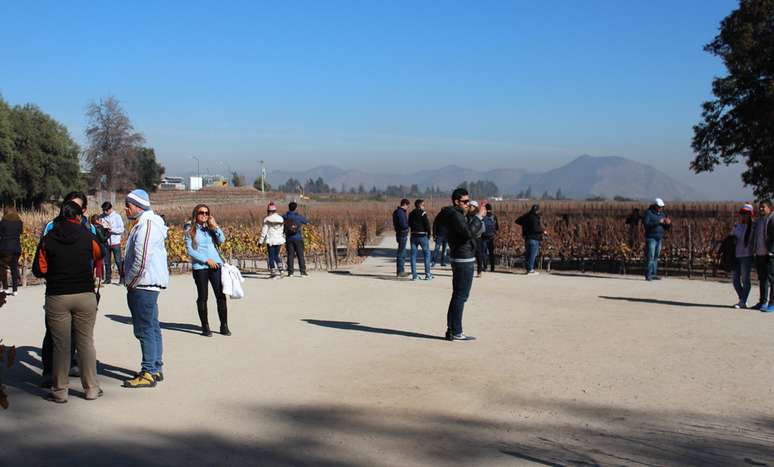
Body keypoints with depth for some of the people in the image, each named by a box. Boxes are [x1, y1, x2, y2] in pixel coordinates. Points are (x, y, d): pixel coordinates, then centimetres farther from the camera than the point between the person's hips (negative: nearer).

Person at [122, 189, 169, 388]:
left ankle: (149, 373, -5)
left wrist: (130, 282, -12)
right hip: (150, 285, 11)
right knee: (152, 327, 14)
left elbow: (141, 260, -23)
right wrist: (131, 281, 16)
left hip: (143, 285, -11)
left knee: (145, 329, -7)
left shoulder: (146, 225, -16)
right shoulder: (147, 222, 17)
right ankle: (156, 368, 21)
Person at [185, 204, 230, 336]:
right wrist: (207, 260, -9)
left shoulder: (211, 229, 14)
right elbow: (190, 251, -4)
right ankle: (205, 327, 11)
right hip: (199, 267, -3)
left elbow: (222, 240, 1)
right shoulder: (190, 231, 4)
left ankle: (224, 326, 7)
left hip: (216, 265, 3)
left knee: (221, 296, -1)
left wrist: (215, 226, -6)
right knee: (202, 297, 4)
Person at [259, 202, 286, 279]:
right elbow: (283, 230, 11)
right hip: (279, 240, 4)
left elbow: (264, 231, -8)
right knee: (276, 255, 19)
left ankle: (274, 272, -1)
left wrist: (261, 241, -2)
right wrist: (283, 239, 21)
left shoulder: (267, 219, -8)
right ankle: (280, 269, 7)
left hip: (271, 240, -4)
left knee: (271, 256, 2)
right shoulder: (281, 219, 5)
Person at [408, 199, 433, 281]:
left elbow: (409, 224, 13)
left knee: (413, 255, 6)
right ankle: (427, 274, 4)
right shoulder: (423, 213, -10)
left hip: (413, 236, 5)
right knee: (427, 253, 6)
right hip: (422, 235, -5)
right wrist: (429, 232, 0)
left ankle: (414, 275, 3)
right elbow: (427, 224, -12)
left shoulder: (411, 214, 9)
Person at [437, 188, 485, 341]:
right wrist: (478, 216, -21)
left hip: (460, 260, 11)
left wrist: (479, 216, 5)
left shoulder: (461, 215, 17)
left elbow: (479, 231, 19)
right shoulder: (455, 215, -15)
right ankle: (456, 332, -4)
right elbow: (468, 233, -28)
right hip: (464, 261, -11)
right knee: (460, 296, -7)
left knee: (458, 295, 14)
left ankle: (451, 329, 19)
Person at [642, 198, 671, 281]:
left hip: (659, 238, 6)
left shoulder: (662, 214, 15)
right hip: (651, 238, -6)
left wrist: (669, 223, -8)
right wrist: (658, 222, -24)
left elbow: (667, 227, 16)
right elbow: (646, 224, -20)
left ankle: (654, 274, 9)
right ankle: (648, 275, -9)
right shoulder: (648, 213, -5)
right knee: (650, 257, -10)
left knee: (656, 257, 6)